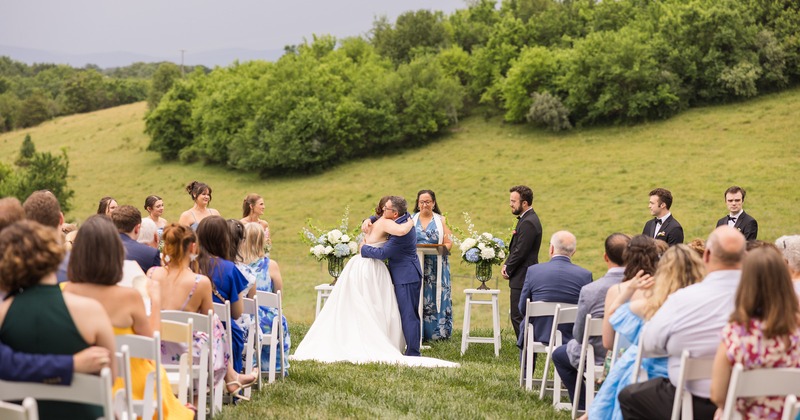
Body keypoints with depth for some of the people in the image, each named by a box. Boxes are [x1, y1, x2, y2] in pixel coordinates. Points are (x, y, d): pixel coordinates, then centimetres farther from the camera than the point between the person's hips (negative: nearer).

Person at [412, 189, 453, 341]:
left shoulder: (440, 220, 11)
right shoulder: (411, 220, 12)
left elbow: (448, 242, 5)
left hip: (436, 267, 0)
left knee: (436, 297, -3)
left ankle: (438, 332, 2)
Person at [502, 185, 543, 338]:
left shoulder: (528, 223, -19)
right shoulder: (527, 219, 15)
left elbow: (520, 251, -21)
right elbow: (516, 247, 18)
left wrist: (508, 270, -8)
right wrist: (506, 265, 5)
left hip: (522, 278, -11)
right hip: (524, 277, 11)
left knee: (518, 318, -8)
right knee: (518, 317, 13)